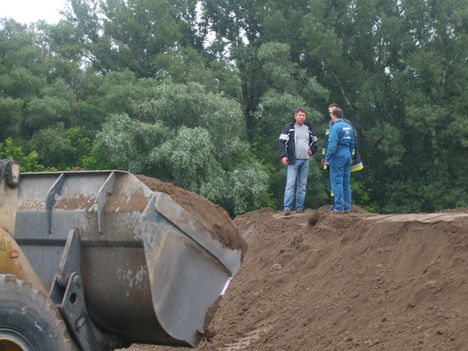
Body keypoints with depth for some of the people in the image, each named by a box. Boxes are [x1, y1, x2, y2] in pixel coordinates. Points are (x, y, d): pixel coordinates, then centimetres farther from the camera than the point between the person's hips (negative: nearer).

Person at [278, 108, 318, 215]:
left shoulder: (309, 128, 14)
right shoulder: (289, 127, -1)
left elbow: (315, 141, 25)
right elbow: (282, 142, -6)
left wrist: (312, 150, 5)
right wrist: (283, 156, -17)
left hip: (305, 160, 5)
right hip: (293, 160, -5)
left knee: (302, 185, 7)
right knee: (290, 184, -11)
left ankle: (299, 207, 12)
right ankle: (287, 207, -13)